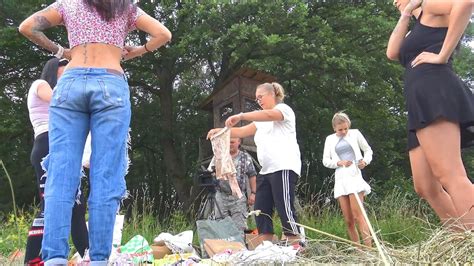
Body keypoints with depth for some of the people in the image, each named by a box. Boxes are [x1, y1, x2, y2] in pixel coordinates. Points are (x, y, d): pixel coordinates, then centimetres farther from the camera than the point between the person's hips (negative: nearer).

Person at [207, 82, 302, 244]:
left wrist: (240, 116, -26)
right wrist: (220, 131, 5)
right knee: (261, 210, 1)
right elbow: (242, 132, 20)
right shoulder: (261, 121, 27)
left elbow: (269, 115, -20)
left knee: (285, 209, -13)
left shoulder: (283, 109, 3)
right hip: (266, 171, 8)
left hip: (284, 168, -8)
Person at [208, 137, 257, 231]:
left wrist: (253, 193, -1)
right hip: (221, 196, 2)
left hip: (239, 198, -2)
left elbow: (252, 176, 8)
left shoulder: (245, 157, 8)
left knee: (239, 227, -6)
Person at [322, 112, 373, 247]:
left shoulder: (355, 133, 8)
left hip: (354, 175, -3)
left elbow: (368, 150, 15)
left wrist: (365, 161, -6)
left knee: (357, 214, -15)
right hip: (340, 178, 4)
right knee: (348, 220, 1)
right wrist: (339, 163, -7)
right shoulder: (330, 139, 14)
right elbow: (325, 161, 11)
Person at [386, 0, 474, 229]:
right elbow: (392, 53, 16)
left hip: (435, 95, -10)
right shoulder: (416, 31, 32)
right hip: (422, 105, 10)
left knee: (449, 176, -24)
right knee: (425, 187, 2)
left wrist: (442, 55, -15)